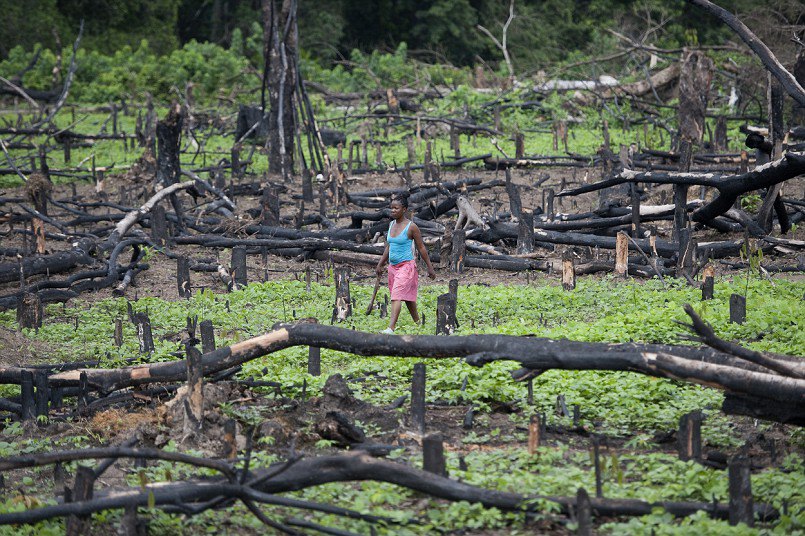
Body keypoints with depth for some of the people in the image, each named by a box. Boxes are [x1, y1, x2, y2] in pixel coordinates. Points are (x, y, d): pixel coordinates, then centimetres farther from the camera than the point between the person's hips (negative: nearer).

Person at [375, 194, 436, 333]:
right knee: (408, 297, 16)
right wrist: (380, 264, 17)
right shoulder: (391, 225, 8)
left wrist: (430, 268, -2)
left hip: (406, 265, -7)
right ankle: (417, 322, 30)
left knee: (396, 296, -17)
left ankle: (391, 328, -25)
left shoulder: (411, 227, -11)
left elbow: (421, 248, -5)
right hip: (393, 266, 7)